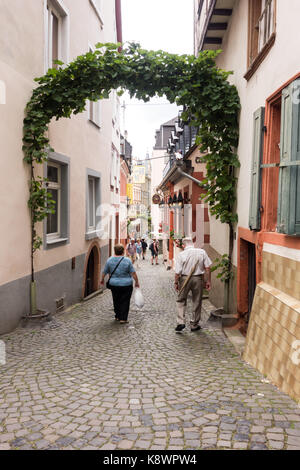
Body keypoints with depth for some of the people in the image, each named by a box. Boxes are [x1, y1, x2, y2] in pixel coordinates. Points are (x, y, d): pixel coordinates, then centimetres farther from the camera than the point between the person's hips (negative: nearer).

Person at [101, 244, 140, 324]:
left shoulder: (109, 260, -2)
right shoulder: (127, 260, -10)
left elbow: (104, 272, 6)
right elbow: (133, 273, -9)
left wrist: (102, 279, 22)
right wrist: (137, 282, 3)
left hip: (114, 285, 3)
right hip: (126, 285, -3)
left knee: (116, 301, 17)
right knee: (125, 301, 4)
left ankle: (117, 316, 25)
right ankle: (123, 318, 1)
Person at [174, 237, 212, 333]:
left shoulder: (181, 255, -6)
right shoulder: (202, 252, -1)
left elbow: (177, 272, -8)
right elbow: (207, 268, -3)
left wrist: (176, 283, 4)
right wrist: (208, 281, 4)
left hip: (184, 279, -1)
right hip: (198, 279, 1)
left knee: (181, 300, 15)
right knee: (197, 302, 13)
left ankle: (181, 322, 6)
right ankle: (194, 325, 20)